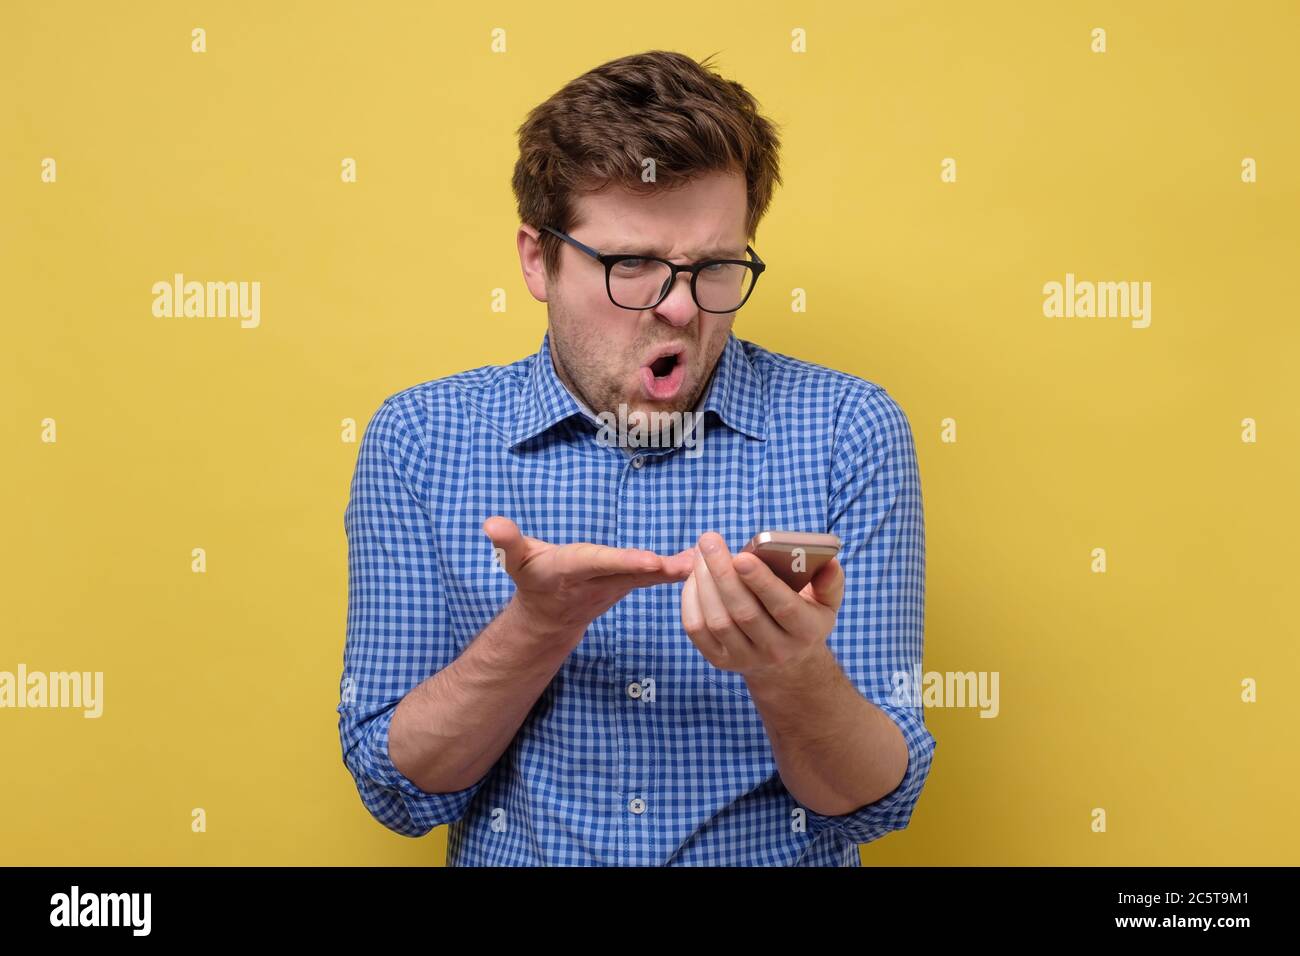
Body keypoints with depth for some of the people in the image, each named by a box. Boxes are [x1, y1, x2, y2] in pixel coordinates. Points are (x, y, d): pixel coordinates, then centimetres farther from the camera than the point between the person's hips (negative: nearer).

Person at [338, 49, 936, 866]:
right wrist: (541, 625, -19)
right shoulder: (419, 439, -3)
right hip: (511, 854, 1)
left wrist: (790, 670, -24)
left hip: (789, 856, 0)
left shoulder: (850, 432, -5)